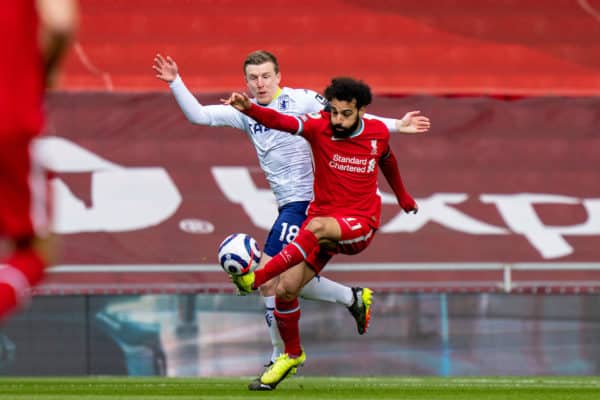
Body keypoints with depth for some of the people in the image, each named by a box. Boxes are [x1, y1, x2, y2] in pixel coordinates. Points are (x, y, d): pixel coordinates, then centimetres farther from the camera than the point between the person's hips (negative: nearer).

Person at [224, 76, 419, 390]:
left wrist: (402, 196, 38)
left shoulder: (378, 133, -2)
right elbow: (281, 122, -27)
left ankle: (255, 279, -37)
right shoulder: (319, 127, -9)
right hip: (322, 214, 2)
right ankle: (292, 355, 17)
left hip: (361, 224, -2)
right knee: (286, 288, -9)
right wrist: (249, 108, -48)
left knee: (317, 227, -37)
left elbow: (387, 160, 22)